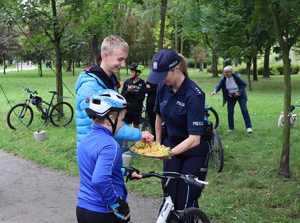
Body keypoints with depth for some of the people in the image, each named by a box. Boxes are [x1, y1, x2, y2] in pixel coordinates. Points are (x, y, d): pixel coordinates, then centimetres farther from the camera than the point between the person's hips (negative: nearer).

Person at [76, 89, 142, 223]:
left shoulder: (85, 140, 6)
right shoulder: (109, 145, -22)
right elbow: (100, 180, -35)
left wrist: (126, 172, 20)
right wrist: (118, 205, -24)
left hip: (82, 209, 8)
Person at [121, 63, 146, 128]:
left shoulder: (142, 83, -6)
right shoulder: (127, 82, 0)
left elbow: (142, 97, -11)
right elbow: (122, 95, 0)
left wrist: (133, 92, -20)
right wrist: (128, 91, -19)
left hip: (137, 109, -1)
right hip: (127, 108, 1)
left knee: (136, 126, 12)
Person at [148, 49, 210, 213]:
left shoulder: (193, 95, -26)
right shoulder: (163, 87, -8)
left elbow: (194, 138, -30)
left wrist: (169, 153, -39)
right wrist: (158, 144, 11)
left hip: (193, 152, -5)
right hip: (171, 144, 5)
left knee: (186, 202, -4)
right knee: (169, 197, 5)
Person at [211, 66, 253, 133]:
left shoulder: (236, 76, -19)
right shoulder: (223, 79, -10)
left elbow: (244, 84, -12)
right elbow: (219, 85, -20)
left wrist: (239, 92, -25)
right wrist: (215, 91, -41)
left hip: (240, 95, -3)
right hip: (230, 97, 3)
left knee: (244, 110, -9)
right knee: (230, 112, 1)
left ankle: (248, 127, -5)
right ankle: (231, 128, 14)